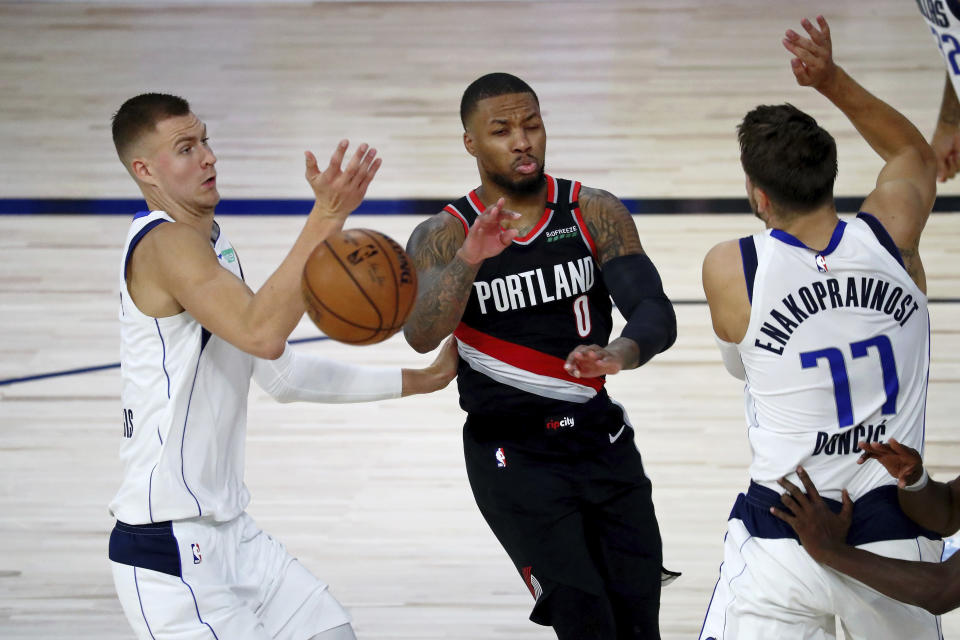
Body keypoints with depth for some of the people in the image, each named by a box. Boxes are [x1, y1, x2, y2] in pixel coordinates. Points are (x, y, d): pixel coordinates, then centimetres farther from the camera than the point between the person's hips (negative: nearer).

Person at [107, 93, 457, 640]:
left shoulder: (212, 241, 16)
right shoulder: (165, 242, -16)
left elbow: (282, 374, 20)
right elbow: (262, 335, -32)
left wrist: (415, 381, 20)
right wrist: (326, 219, -35)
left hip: (229, 530, 10)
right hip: (168, 547, -10)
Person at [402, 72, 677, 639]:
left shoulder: (596, 215, -1)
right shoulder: (442, 238, -6)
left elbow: (657, 315, -13)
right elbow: (421, 335, -24)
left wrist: (617, 355, -36)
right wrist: (468, 261, -42)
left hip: (601, 438, 3)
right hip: (512, 456, -3)